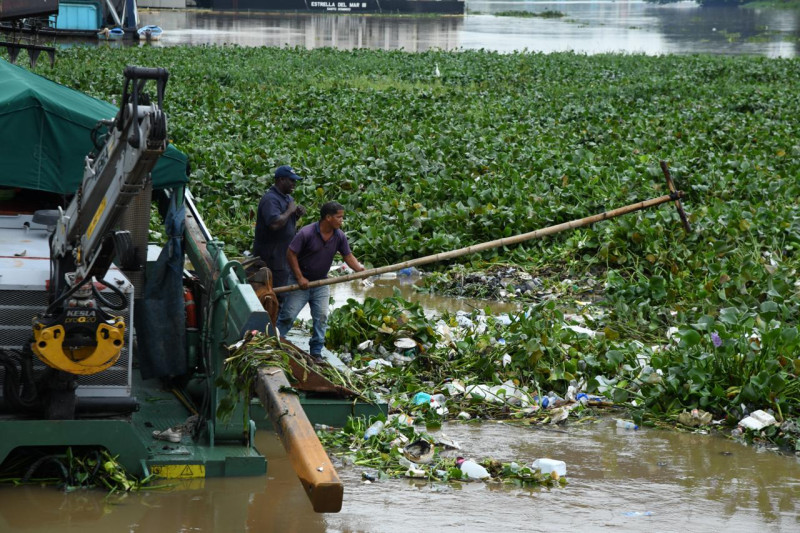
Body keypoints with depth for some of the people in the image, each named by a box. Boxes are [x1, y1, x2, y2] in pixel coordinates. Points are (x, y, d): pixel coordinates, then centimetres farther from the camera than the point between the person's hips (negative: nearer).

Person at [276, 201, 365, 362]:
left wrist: (359, 268, -19)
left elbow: (348, 256, 2)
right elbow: (291, 254, -16)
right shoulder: (306, 233, -21)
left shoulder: (339, 236, -5)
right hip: (300, 281, -5)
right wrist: (300, 278, -17)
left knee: (321, 317, 0)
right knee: (288, 315, -3)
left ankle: (316, 352, 8)